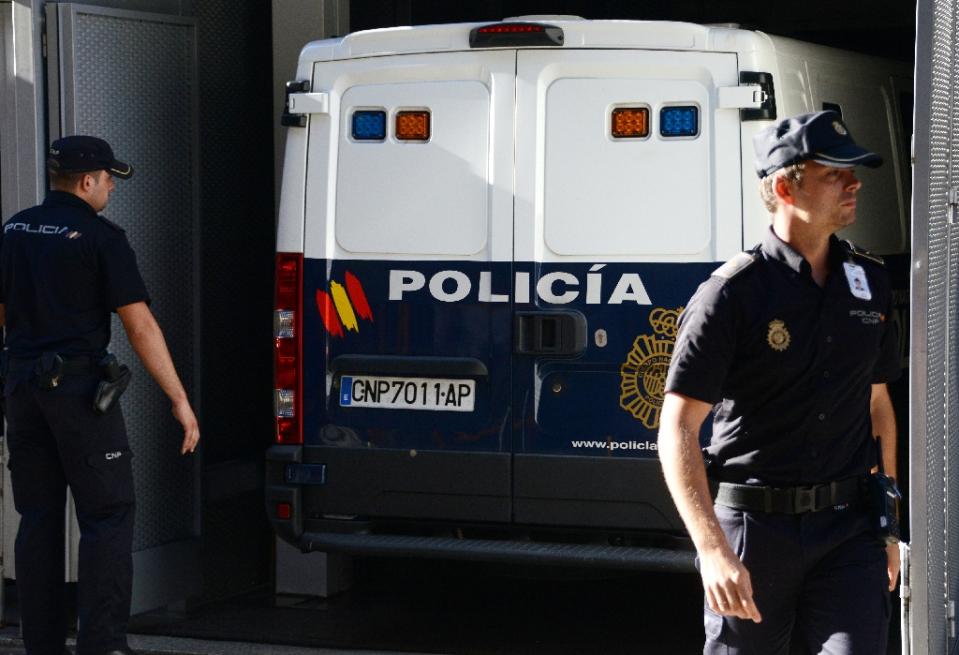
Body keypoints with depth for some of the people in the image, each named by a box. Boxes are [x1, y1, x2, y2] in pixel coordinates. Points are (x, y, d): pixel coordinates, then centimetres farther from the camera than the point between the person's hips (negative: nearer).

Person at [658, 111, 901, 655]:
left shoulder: (870, 283, 8)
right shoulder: (734, 293, -10)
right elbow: (677, 431, -14)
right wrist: (713, 550, -23)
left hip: (847, 528, 4)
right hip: (754, 527, -4)